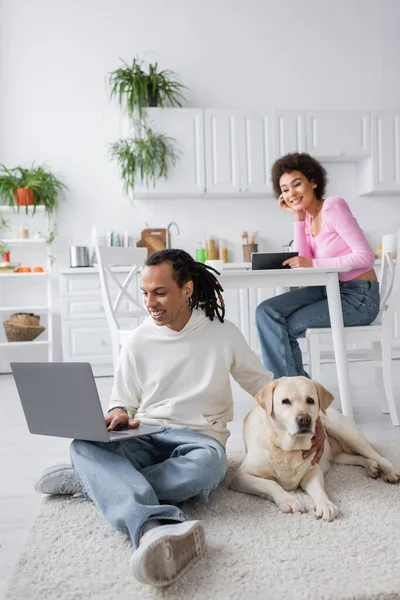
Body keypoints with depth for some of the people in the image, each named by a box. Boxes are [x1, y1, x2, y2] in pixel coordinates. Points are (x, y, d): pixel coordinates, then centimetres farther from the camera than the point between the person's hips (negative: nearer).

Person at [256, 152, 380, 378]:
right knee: (267, 312, -8)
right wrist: (298, 218, -5)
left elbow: (366, 256, -20)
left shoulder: (333, 206, -15)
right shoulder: (307, 216, 8)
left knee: (284, 328, -12)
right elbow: (303, 264, -4)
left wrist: (314, 264, -22)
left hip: (359, 297, -7)